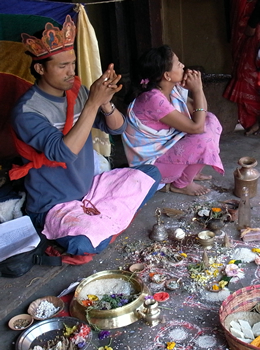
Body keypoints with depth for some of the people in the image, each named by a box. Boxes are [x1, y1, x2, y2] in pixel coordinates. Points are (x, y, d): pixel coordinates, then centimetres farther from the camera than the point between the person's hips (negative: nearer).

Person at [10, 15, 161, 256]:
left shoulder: (77, 92, -2)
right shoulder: (27, 111, -21)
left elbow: (117, 128, -2)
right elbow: (64, 153, -32)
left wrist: (105, 102, -23)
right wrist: (93, 103, -33)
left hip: (90, 187, 7)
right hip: (54, 205, -7)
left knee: (150, 174, 6)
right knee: (86, 243, -34)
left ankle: (101, 220, -2)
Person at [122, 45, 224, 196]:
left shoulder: (172, 90, -4)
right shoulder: (154, 99, -30)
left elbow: (200, 113, 5)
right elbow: (196, 127, -29)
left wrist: (198, 87, -11)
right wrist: (197, 90, -21)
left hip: (166, 147, 9)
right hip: (150, 164, -9)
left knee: (210, 120, 3)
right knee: (204, 138, -25)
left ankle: (190, 171, 14)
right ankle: (180, 184, -1)